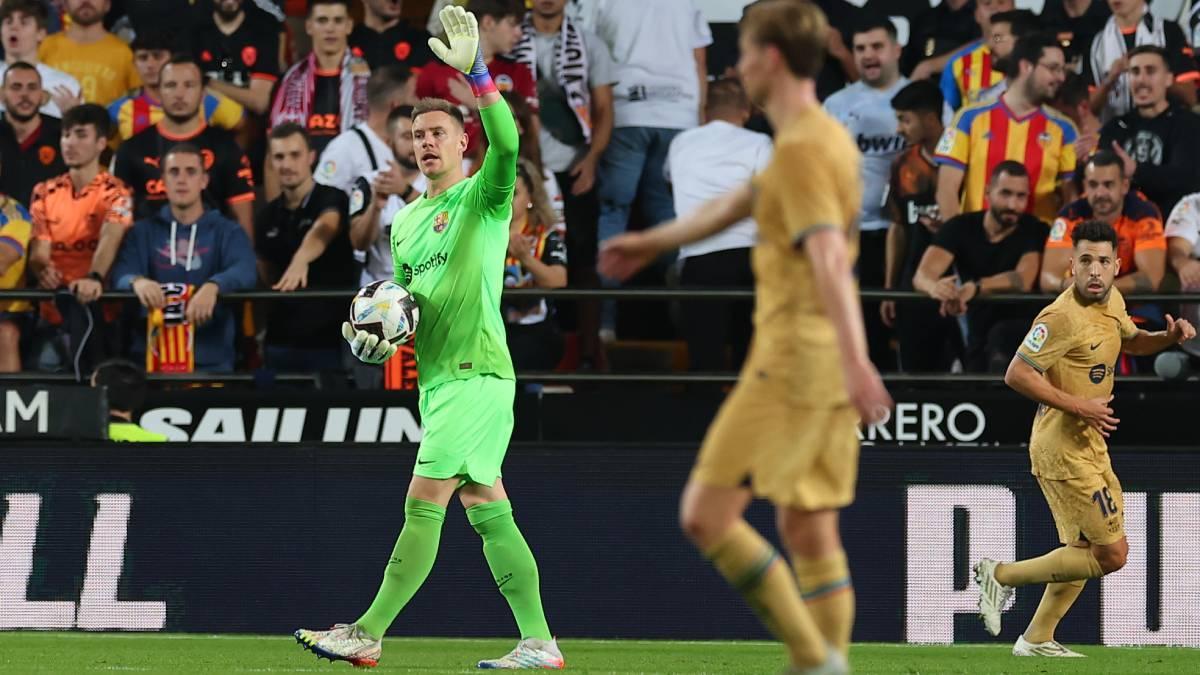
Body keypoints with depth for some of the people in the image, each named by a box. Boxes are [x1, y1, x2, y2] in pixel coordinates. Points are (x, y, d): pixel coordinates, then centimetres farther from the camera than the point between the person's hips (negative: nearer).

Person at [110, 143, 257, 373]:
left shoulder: (227, 232, 9)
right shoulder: (143, 231, 13)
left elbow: (244, 271, -11)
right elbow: (121, 275, -4)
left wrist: (213, 287, -34)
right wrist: (137, 282, -29)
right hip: (152, 354, 1)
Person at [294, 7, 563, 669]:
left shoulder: (482, 198, -3)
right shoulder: (406, 221, 18)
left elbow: (507, 144, -24)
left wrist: (476, 73, -34)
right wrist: (377, 334, 6)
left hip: (476, 372, -8)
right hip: (435, 377, 8)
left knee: (424, 503, -10)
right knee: (487, 509, 7)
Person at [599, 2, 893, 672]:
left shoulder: (802, 149, -14)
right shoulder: (829, 138, 17)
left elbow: (829, 256, -28)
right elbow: (741, 202, 32)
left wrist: (855, 359, -39)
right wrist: (654, 242, 44)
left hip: (794, 359, -9)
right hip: (823, 366, 9)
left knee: (705, 515, -8)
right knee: (810, 533, 10)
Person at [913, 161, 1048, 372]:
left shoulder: (1035, 231, -8)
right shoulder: (960, 228, -2)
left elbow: (1024, 280, -26)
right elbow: (922, 275, -17)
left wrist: (976, 288, -44)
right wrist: (934, 287, -44)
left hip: (1023, 334, -4)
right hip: (977, 339, 4)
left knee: (1001, 334, -34)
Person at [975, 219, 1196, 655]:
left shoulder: (1112, 301, 6)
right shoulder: (1064, 316, -22)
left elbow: (1128, 341, 27)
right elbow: (1016, 375, -23)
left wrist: (1168, 337, 6)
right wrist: (1079, 406, -23)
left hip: (1088, 444, 10)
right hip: (1064, 450, -10)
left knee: (1084, 549, 19)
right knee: (1112, 555, -7)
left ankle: (1037, 638, 30)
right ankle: (1002, 575, 2)